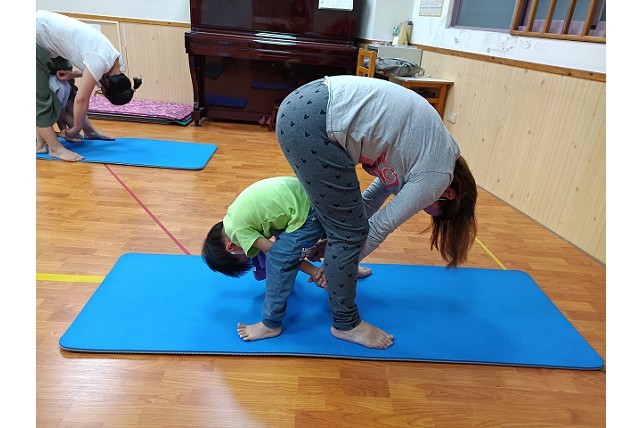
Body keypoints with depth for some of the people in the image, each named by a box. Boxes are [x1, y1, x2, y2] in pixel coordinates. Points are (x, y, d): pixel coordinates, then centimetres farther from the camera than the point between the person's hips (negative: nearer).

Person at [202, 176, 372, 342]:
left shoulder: (238, 229, -8)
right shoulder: (237, 216, 16)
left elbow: (280, 254, -8)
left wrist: (313, 271, -1)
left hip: (310, 211, -10)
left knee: (278, 260, -8)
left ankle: (271, 325, 7)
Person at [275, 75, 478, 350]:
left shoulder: (423, 150, 21)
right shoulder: (436, 175, -4)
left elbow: (378, 192, 25)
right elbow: (381, 226, 3)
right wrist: (335, 264, 17)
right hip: (312, 121, -9)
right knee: (350, 232, 2)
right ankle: (346, 323, 20)